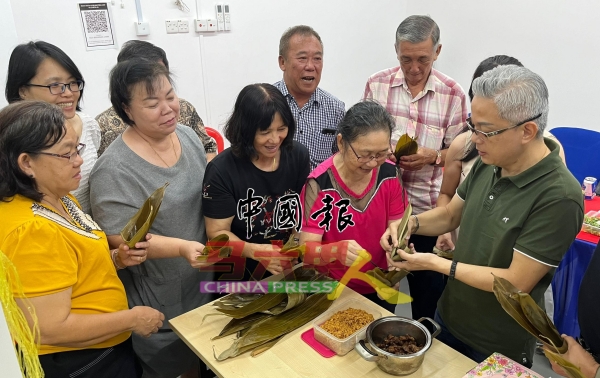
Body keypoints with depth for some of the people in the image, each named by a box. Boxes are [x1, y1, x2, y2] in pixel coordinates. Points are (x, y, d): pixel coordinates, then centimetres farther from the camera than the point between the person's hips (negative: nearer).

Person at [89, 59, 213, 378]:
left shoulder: (188, 135, -2)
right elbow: (122, 239, -23)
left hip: (204, 280, 6)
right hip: (159, 300, -6)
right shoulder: (114, 170, -23)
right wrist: (182, 247, -35)